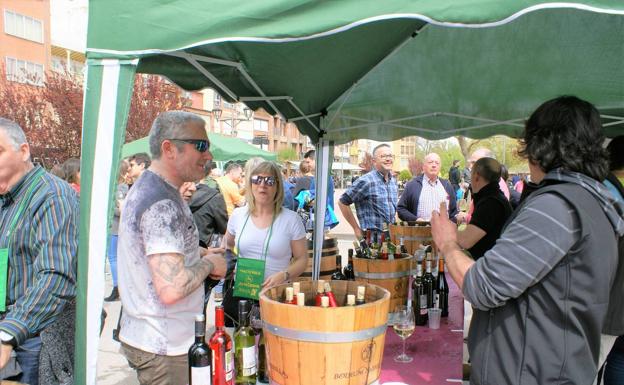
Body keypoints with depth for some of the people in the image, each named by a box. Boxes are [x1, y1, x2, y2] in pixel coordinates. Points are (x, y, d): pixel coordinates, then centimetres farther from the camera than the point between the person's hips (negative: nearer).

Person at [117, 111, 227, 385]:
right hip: (162, 347, -10)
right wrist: (209, 263, -15)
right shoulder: (163, 204, -24)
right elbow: (171, 289, -32)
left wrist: (198, 254, 10)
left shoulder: (145, 187, 8)